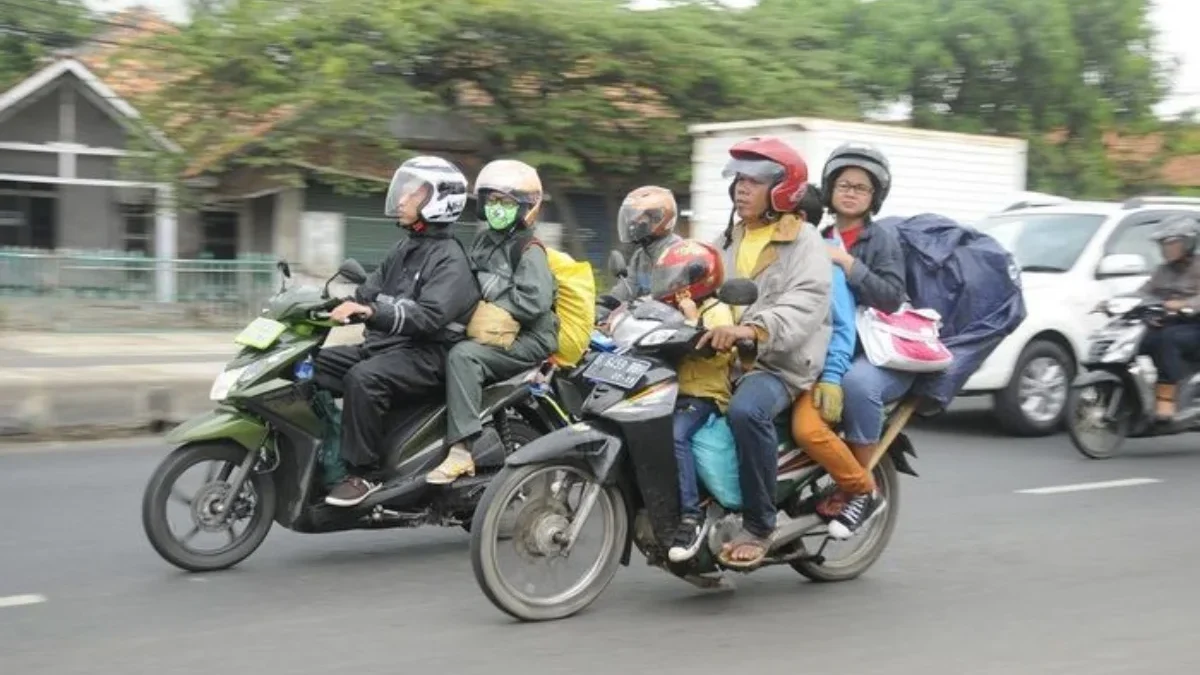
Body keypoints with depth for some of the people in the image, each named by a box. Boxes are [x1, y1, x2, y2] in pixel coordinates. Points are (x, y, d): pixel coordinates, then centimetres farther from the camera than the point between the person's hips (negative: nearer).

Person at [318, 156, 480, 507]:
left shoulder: (450, 259, -11)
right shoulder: (405, 248, 19)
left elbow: (430, 316, -26)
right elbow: (369, 291, 14)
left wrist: (372, 313, -38)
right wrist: (338, 306, -4)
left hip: (426, 354, -10)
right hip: (384, 345, 10)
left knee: (362, 379, -33)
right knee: (314, 363, -2)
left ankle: (364, 473, -24)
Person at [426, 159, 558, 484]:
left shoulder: (529, 250, -9)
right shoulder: (483, 241, 16)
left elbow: (534, 300, -22)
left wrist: (490, 306, -17)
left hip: (527, 339, -9)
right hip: (488, 333, 9)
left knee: (462, 355, -32)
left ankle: (461, 450, -38)